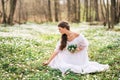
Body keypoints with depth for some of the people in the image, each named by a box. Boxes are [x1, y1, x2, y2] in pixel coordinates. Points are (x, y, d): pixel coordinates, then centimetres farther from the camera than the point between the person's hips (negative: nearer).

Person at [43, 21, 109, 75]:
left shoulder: (78, 36, -19)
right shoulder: (63, 39, -5)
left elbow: (85, 45, -6)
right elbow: (56, 51, -4)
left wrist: (76, 50, -22)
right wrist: (48, 61, -7)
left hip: (79, 58, -4)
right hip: (71, 59, 4)